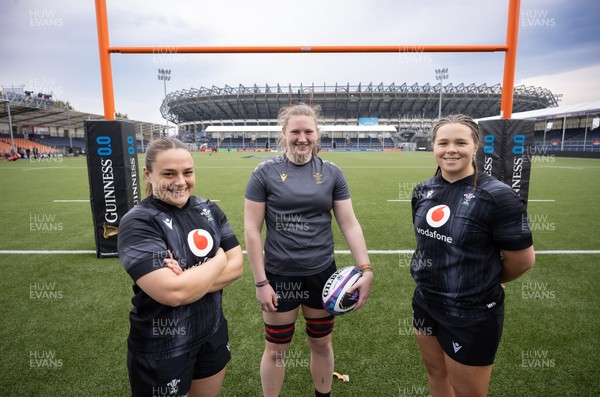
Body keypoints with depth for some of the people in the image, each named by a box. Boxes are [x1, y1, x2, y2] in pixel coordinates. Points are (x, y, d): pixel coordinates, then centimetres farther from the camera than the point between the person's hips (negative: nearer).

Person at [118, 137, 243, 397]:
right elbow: (172, 293, -29)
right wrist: (218, 261, -15)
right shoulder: (138, 223, -19)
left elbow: (237, 266, -5)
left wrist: (191, 280, -20)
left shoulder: (208, 210, -2)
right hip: (162, 350, -5)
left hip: (213, 335, 5)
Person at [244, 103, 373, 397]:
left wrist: (366, 270, -9)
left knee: (321, 343, 21)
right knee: (276, 350, 15)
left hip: (322, 273, 2)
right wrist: (260, 282, -9)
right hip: (280, 276, -2)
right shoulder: (265, 173, -8)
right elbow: (251, 229, -8)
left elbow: (349, 224, -1)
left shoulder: (332, 173, -1)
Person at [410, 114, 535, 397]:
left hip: (472, 315, -5)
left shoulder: (497, 196, -19)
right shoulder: (423, 190, -1)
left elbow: (523, 259, -12)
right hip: (425, 302, 5)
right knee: (435, 373, 25)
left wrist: (486, 282, 2)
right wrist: (433, 276, 13)